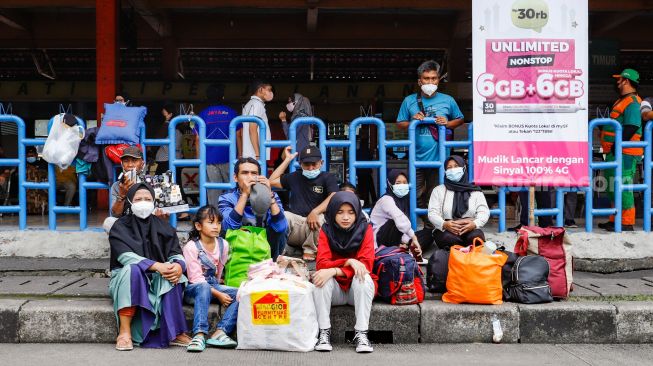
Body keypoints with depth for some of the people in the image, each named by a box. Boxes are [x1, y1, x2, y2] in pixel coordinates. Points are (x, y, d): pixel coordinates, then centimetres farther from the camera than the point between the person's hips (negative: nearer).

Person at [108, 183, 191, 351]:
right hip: (127, 277, -2)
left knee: (173, 275, -29)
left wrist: (178, 265, -29)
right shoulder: (120, 227, -3)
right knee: (133, 269, -36)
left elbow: (176, 253, -3)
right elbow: (125, 256, -20)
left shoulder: (163, 227, 7)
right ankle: (124, 332, -34)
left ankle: (175, 333, -26)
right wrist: (157, 266, -33)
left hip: (158, 280, 2)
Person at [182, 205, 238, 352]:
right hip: (193, 289, -5)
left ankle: (220, 333, -31)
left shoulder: (223, 244, 4)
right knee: (204, 288, -40)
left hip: (213, 285, 6)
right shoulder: (191, 247, -13)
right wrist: (218, 294, -23)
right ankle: (199, 334, -47)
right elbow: (196, 278, -18)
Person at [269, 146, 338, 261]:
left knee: (321, 217, -37)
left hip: (315, 228, -2)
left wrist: (315, 212, -27)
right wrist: (288, 160, 22)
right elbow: (272, 181, 24)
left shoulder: (328, 177, 7)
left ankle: (310, 252, -23)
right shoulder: (295, 176, 22)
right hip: (294, 223, 3)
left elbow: (334, 198, -11)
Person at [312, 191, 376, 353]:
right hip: (335, 290, 1)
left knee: (363, 277, -32)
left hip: (358, 289, -1)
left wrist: (335, 271, -31)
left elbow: (366, 264, -19)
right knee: (321, 277, -29)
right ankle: (324, 332, -25)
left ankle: (361, 333, -29)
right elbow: (321, 264, -16)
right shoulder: (326, 230, -6)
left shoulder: (365, 229, -9)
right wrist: (348, 262, -32)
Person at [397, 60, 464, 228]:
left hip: (439, 157, 0)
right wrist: (412, 121, -9)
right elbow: (400, 124, 10)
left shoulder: (448, 100, 6)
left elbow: (460, 119, 16)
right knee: (417, 196, -1)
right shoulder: (409, 101, 5)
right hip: (417, 157, 0)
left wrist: (447, 123, -4)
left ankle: (432, 225, 20)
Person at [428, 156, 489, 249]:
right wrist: (444, 224, -23)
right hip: (445, 230, -1)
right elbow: (432, 213, 0)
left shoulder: (475, 191, 13)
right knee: (449, 238, -36)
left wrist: (475, 224, -22)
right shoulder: (439, 190, 11)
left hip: (470, 230, 1)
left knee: (476, 237, -34)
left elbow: (484, 211, 2)